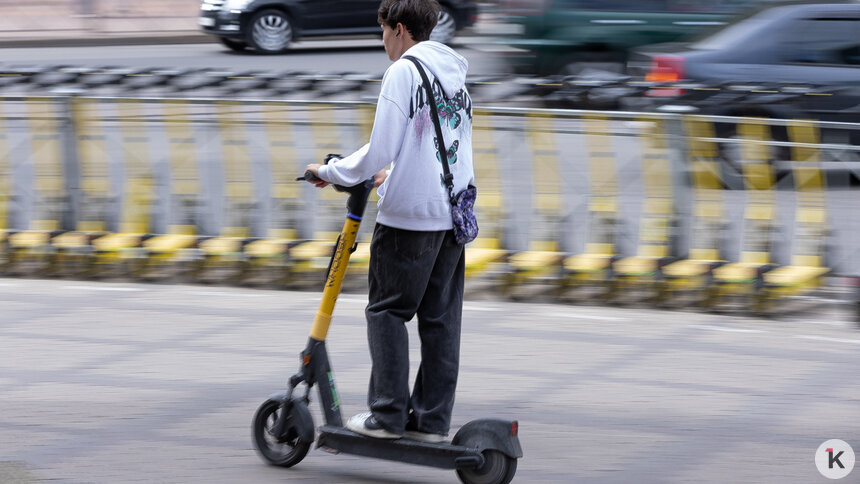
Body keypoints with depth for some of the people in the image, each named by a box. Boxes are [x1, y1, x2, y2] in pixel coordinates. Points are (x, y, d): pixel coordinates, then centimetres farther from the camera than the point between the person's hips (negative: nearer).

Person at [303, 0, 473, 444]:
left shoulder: (403, 72, -10)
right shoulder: (456, 74, 14)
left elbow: (380, 150, -14)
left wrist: (331, 172, 1)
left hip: (408, 214, -7)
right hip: (454, 215, 7)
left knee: (387, 311, 3)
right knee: (441, 319, 8)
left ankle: (388, 415, 2)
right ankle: (432, 420, 10)